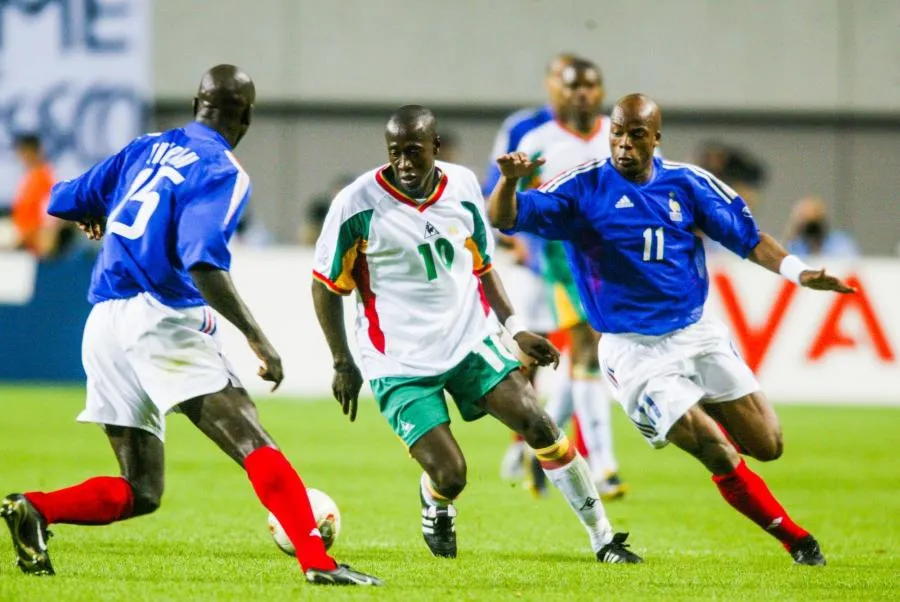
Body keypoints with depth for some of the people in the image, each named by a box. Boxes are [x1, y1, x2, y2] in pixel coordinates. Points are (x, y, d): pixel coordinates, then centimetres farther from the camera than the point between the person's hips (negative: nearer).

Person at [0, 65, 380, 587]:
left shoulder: (147, 148, 16)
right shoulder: (223, 173, -5)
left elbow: (64, 202, 22)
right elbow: (203, 262, -20)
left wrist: (97, 218, 44)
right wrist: (256, 337, -20)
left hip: (104, 325, 7)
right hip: (162, 321, -7)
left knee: (140, 492, 11)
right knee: (256, 447, -15)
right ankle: (316, 561, -30)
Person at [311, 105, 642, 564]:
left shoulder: (463, 187, 0)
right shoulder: (358, 205, -13)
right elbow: (325, 286, -3)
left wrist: (514, 328, 8)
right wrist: (342, 363, -3)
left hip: (471, 340, 4)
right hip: (401, 365, -4)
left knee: (538, 425, -10)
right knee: (449, 477, -13)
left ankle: (602, 538, 2)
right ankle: (435, 506, 26)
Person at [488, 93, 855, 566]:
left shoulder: (686, 183, 0)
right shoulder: (583, 188, -10)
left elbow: (748, 238, 7)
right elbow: (505, 218, -17)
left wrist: (799, 273, -8)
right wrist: (510, 180, -39)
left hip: (697, 334, 4)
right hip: (635, 352, -4)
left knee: (766, 446, 3)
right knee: (720, 457, -12)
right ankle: (795, 539, 8)